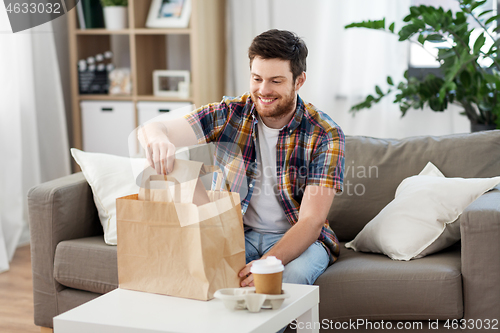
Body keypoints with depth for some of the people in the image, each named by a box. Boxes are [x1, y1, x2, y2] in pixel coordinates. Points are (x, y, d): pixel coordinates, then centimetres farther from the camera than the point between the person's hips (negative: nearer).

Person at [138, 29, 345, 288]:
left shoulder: (325, 135, -13)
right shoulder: (228, 115, -5)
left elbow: (310, 222, -19)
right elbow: (149, 130, -13)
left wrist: (267, 264, -37)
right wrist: (157, 137, -41)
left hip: (298, 238, -2)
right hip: (236, 233, 2)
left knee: (291, 275, -36)